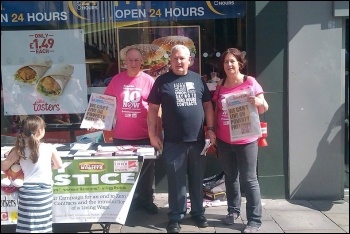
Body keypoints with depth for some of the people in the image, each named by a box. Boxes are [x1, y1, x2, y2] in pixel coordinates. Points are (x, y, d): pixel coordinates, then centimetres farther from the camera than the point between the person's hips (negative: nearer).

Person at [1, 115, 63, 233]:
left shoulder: (19, 149, -3)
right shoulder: (49, 148, -5)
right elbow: (59, 165, 8)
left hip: (27, 190, 1)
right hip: (44, 190, -1)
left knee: (26, 226, 6)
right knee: (43, 225, 9)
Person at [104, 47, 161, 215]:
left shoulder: (149, 80, -3)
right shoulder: (117, 79, 2)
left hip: (144, 136, -1)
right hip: (121, 136, 2)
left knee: (146, 169, 12)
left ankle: (146, 200, 29)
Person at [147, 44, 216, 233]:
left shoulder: (198, 80, 8)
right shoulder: (162, 81, 1)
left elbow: (207, 105, 11)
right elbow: (153, 108, 1)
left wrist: (210, 129, 5)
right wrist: (152, 134, -4)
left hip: (197, 140, 2)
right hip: (173, 142, -2)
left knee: (197, 179, 13)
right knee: (175, 181, 5)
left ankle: (198, 212, 29)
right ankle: (175, 217, 18)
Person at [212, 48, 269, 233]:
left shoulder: (250, 82, -6)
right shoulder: (220, 86, 7)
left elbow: (264, 108, -4)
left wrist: (258, 103, -26)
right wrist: (213, 132, 9)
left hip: (245, 140, -4)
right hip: (224, 141, 5)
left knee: (249, 179, 0)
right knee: (230, 177, 16)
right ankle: (233, 210, 32)